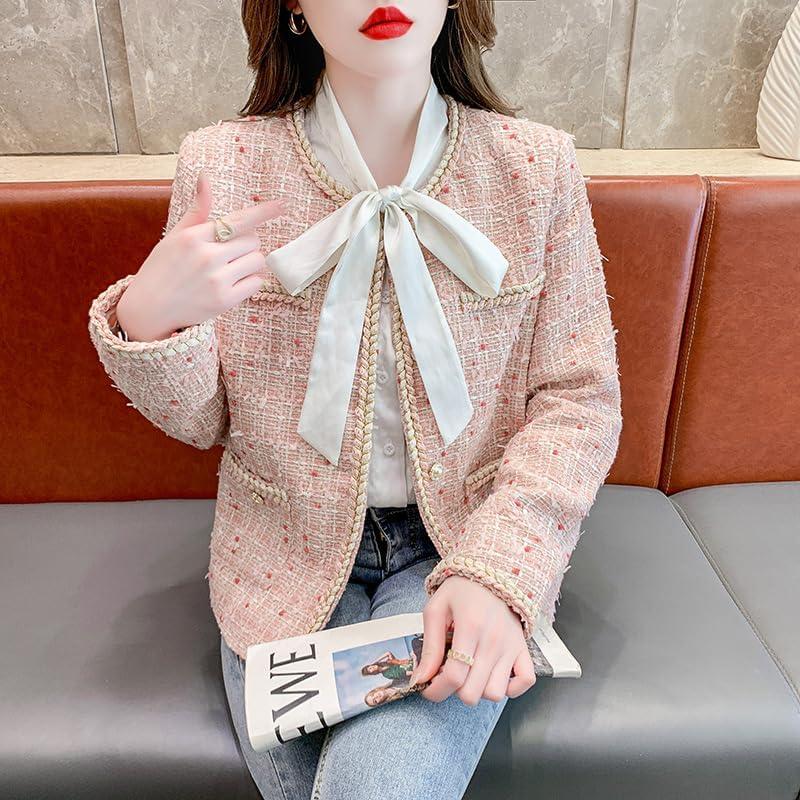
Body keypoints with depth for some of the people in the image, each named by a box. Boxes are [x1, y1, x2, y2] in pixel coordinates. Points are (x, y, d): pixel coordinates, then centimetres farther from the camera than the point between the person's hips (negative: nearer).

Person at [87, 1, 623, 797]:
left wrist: (496, 569, -17)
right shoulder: (221, 163, -6)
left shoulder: (538, 164, -6)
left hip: (464, 542, 0)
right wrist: (147, 321, -21)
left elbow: (579, 398, -4)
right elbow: (202, 419, 0)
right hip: (291, 552, 1)